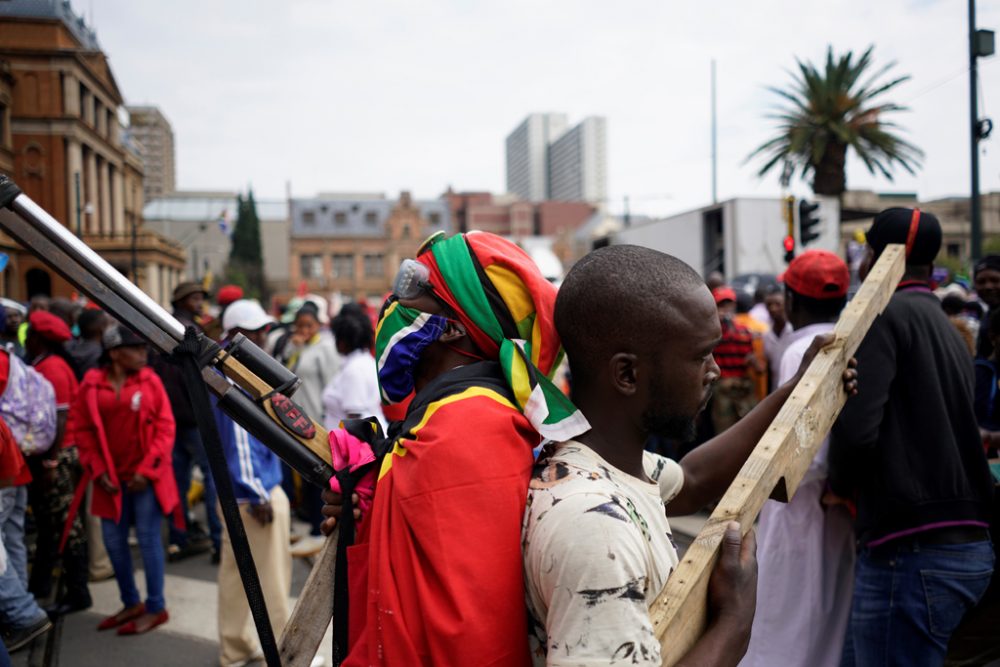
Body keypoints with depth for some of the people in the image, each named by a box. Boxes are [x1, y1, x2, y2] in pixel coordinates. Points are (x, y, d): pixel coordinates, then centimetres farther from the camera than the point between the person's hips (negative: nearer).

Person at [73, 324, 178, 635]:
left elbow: (165, 427, -5)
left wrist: (148, 469, -11)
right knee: (113, 541, 10)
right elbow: (84, 431, 3)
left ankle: (156, 607, 14)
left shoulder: (149, 380, -4)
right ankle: (131, 603, 27)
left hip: (145, 476, -3)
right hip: (111, 478, 3)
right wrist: (98, 471, -4)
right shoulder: (92, 384, -1)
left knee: (148, 539, 2)